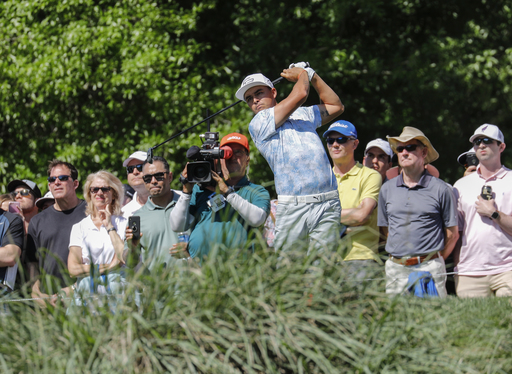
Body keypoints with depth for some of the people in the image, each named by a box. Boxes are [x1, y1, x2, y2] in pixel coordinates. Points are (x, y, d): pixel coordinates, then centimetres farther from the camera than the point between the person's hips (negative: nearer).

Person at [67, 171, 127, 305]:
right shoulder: (79, 227, 11)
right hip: (87, 293, 0)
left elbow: (126, 259, -5)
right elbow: (73, 269, 1)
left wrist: (109, 227, 1)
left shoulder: (124, 224, 11)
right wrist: (108, 267, -5)